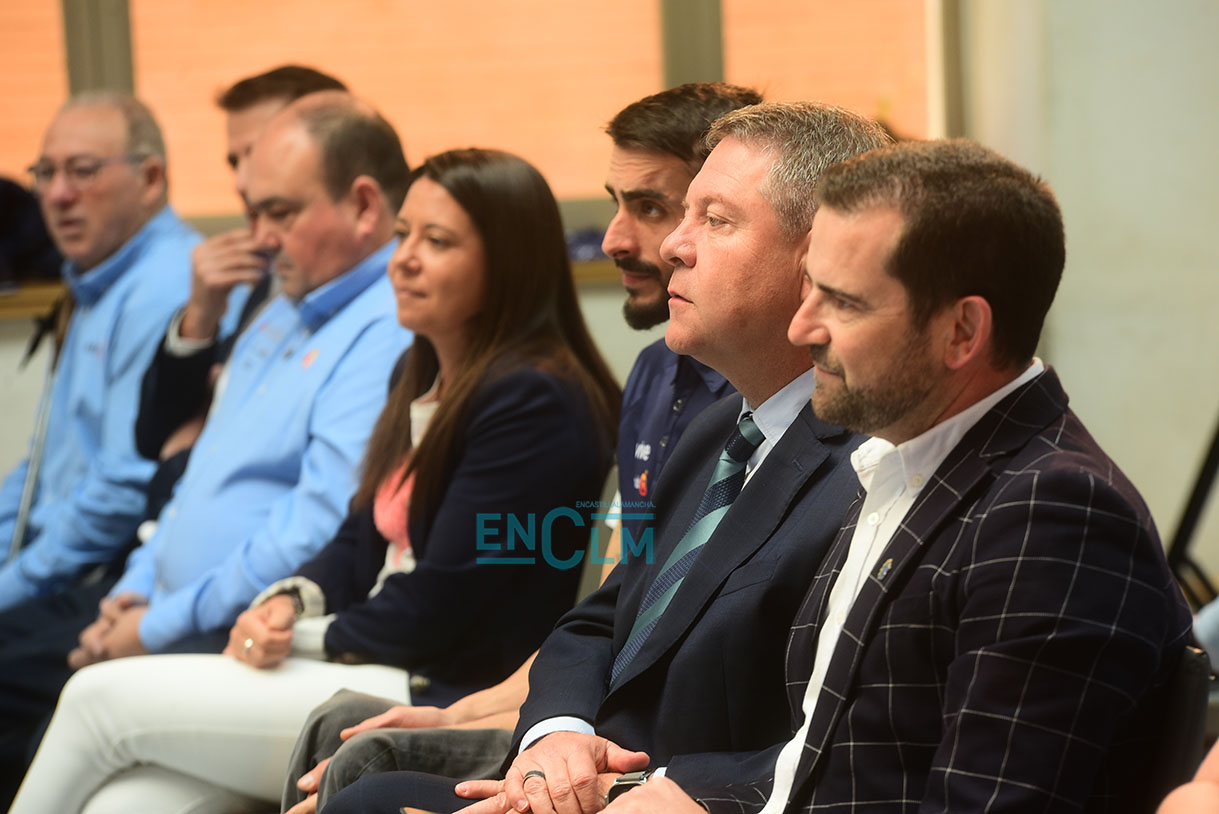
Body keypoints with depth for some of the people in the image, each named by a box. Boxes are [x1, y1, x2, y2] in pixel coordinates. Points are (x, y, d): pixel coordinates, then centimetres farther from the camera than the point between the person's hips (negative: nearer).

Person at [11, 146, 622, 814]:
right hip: (382, 677, 9)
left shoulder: (534, 404, -15)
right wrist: (290, 601, -2)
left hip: (444, 703, -9)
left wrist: (301, 636, -4)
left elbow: (433, 614, -16)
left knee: (102, 696, -9)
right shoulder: (423, 381, 16)